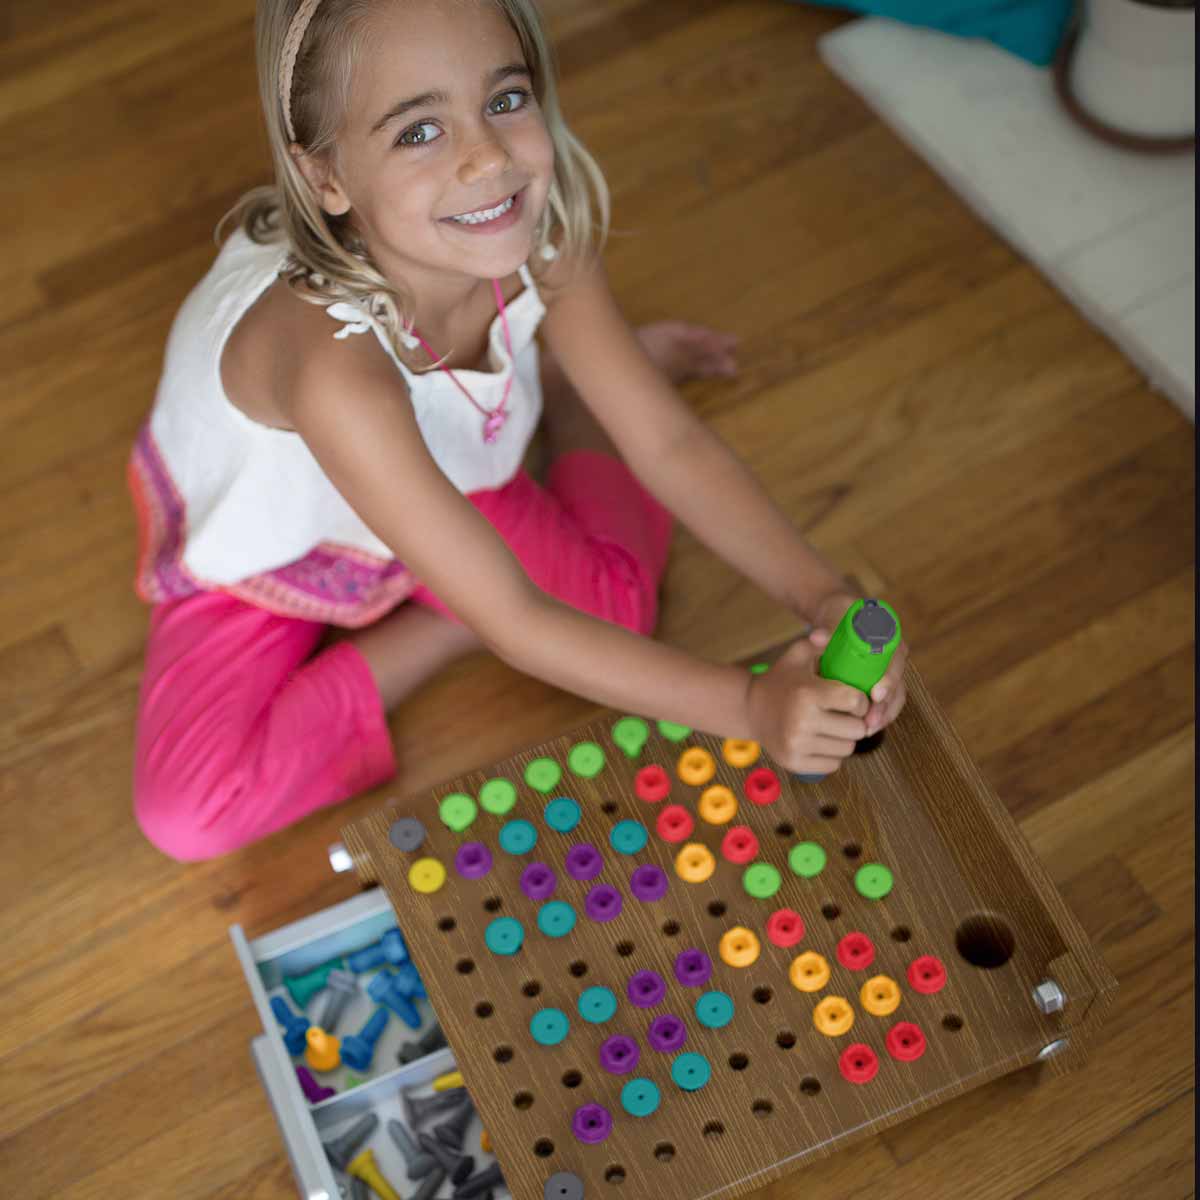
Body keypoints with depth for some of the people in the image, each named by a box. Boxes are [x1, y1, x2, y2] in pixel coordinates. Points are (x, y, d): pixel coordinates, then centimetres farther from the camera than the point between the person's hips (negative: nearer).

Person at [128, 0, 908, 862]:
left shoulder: (539, 241, -25)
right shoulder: (330, 357, -44)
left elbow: (670, 442, -19)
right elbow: (514, 622, -40)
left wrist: (822, 597, -31)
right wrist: (748, 706, -42)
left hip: (440, 487, 5)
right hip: (258, 553, -5)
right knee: (189, 814, -22)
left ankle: (561, 392, 14)